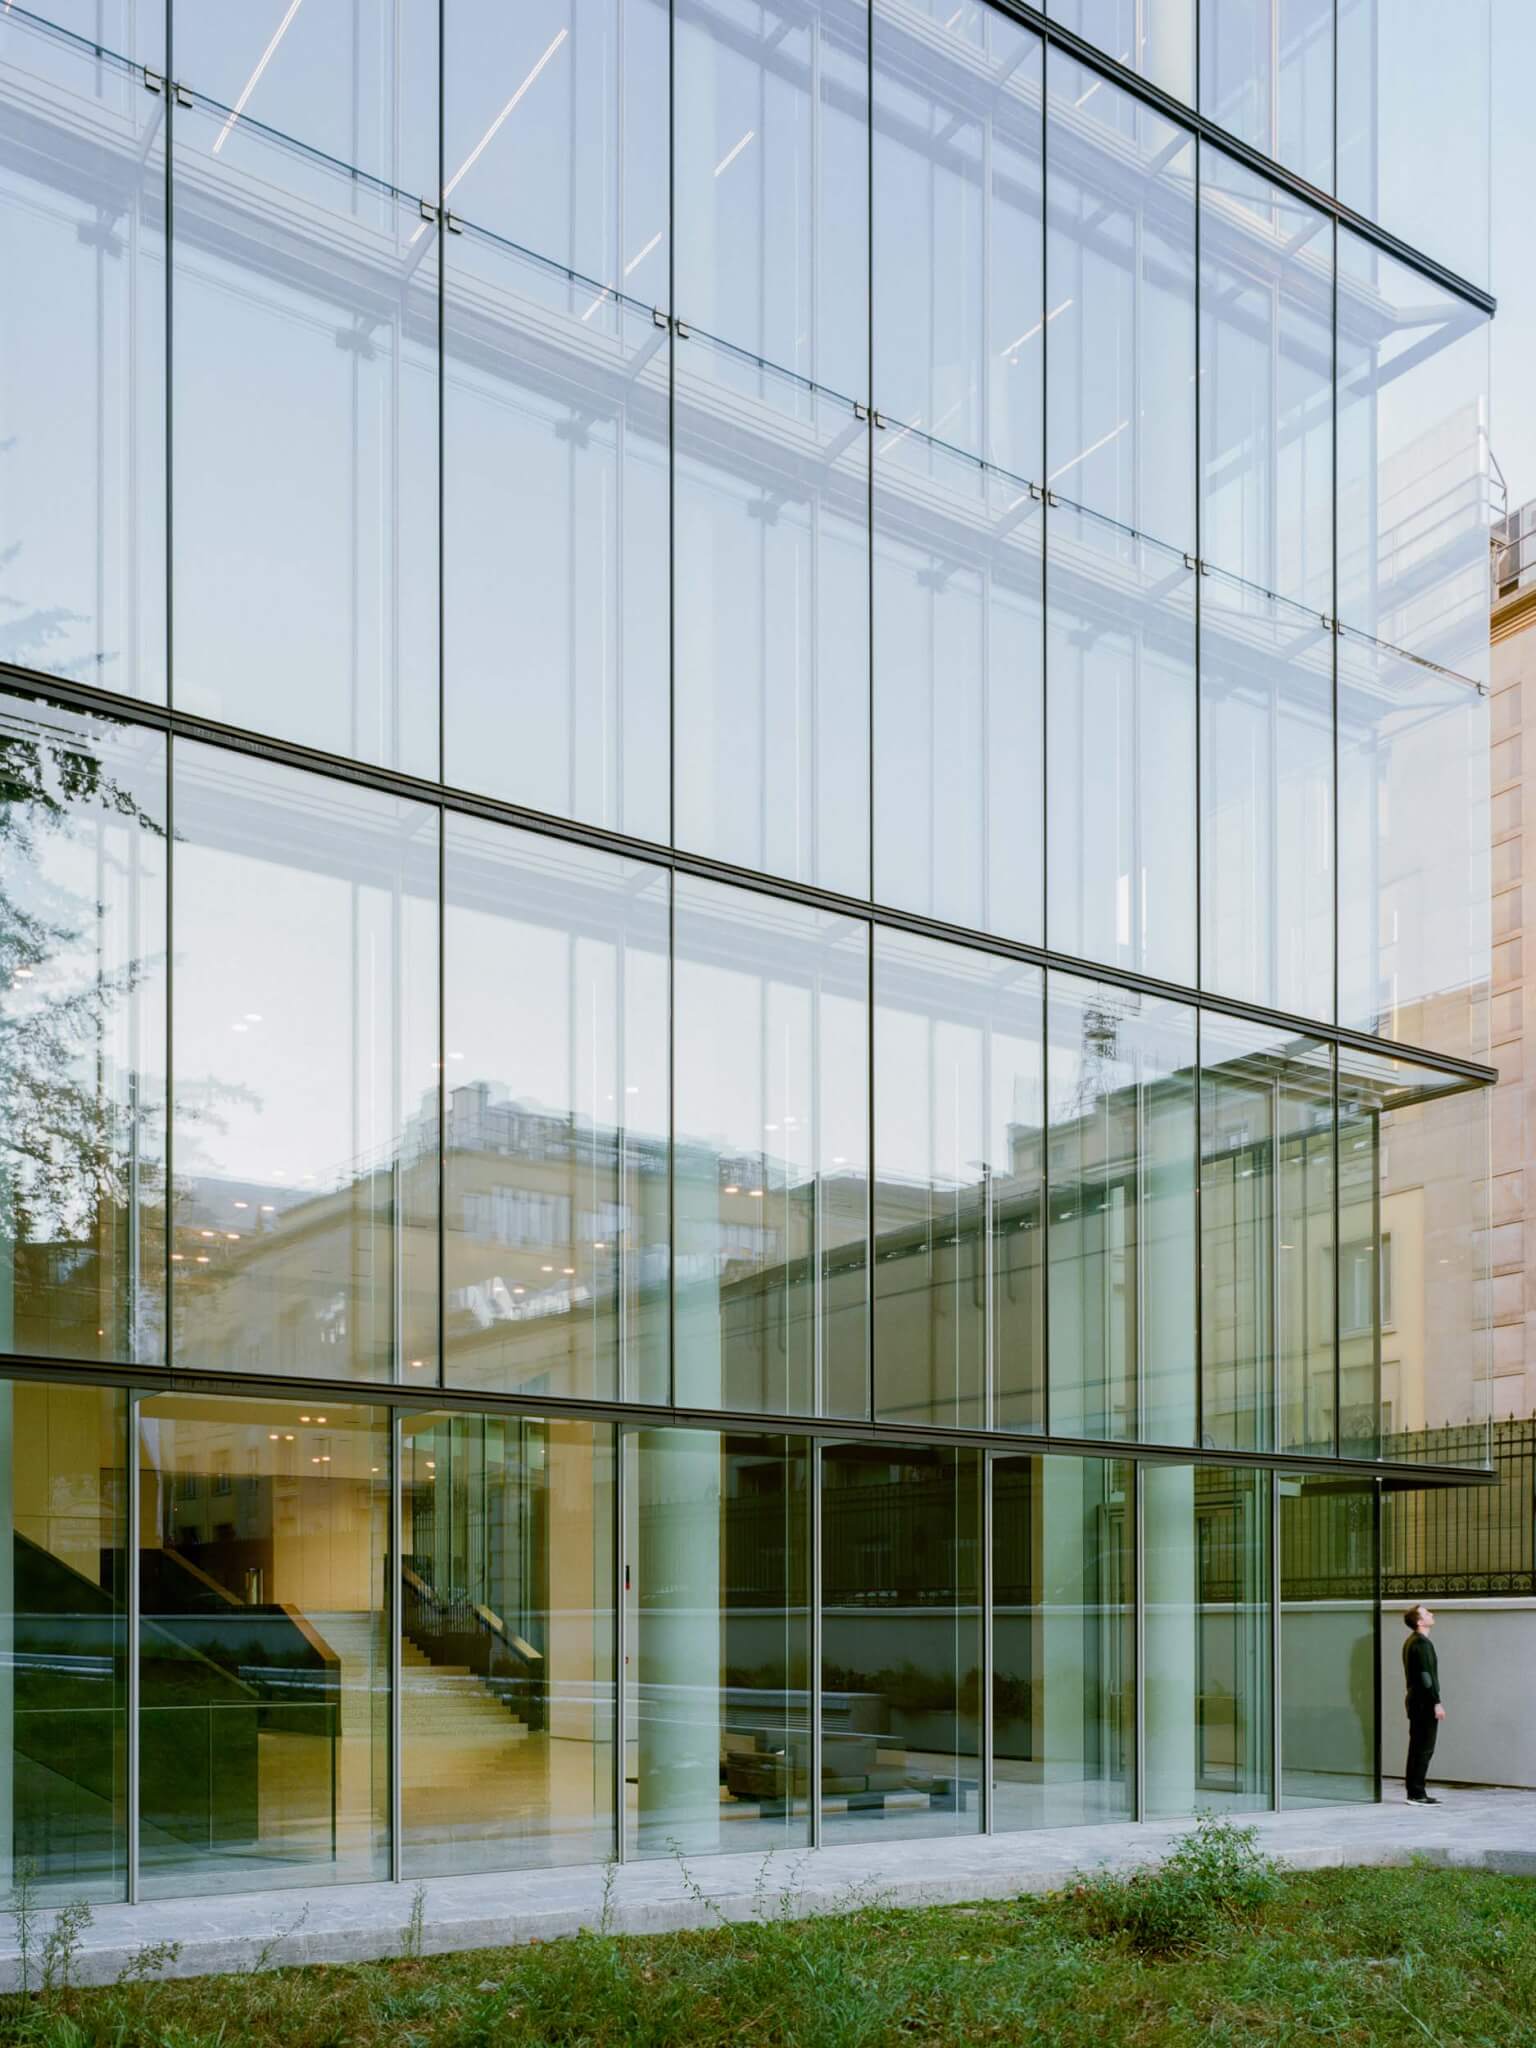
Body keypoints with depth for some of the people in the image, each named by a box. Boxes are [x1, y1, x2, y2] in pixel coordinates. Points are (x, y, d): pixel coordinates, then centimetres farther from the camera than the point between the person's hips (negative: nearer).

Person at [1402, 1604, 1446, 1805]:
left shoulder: (1410, 1642, 16)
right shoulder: (1422, 1643, -15)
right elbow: (1426, 1675, -21)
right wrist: (1436, 1703, -19)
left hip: (1415, 1700, 10)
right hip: (1425, 1702, -10)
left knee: (1416, 1748, 12)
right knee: (1424, 1749, -7)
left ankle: (1414, 1791, 16)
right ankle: (1417, 1794, -7)